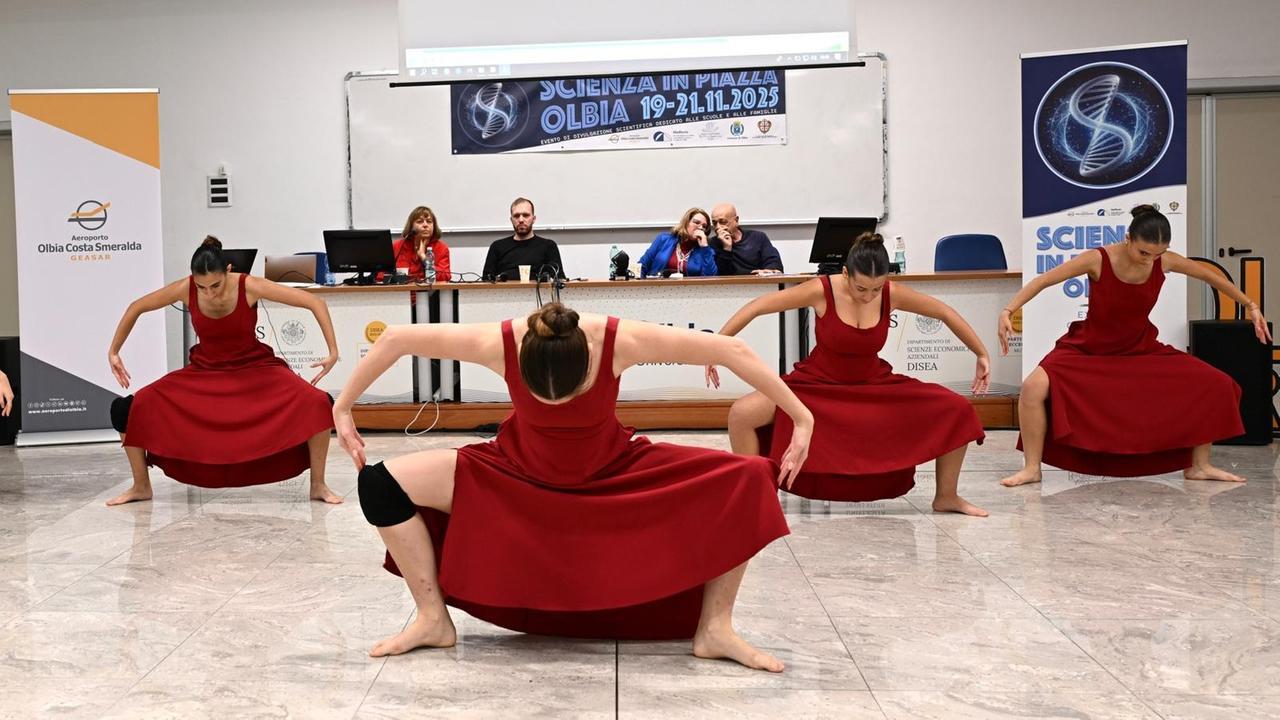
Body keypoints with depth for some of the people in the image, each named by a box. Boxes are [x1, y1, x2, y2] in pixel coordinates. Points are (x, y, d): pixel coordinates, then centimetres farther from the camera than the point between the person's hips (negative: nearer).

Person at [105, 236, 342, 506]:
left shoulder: (250, 286, -26)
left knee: (318, 404, -28)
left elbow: (315, 302, -22)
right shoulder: (184, 289, -20)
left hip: (255, 367, -2)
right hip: (204, 370, 2)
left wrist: (333, 352, -25)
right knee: (131, 408, -15)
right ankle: (141, 487, 7)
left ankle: (318, 485, -8)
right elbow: (136, 307, 0)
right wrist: (113, 352, 4)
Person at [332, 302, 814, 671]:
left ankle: (714, 630, -5)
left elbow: (733, 350, -23)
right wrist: (343, 409, -7)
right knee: (381, 483, -17)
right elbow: (396, 339, -17)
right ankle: (433, 620, 0)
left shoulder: (623, 341, -33)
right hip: (519, 472, 1)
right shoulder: (499, 344, -31)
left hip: (615, 473, 0)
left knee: (749, 484, -21)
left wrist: (802, 419, -17)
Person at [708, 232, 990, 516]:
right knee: (741, 414, -26)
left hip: (874, 385, 3)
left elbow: (946, 313, 0)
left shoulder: (893, 294, -15)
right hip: (818, 384, -2)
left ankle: (946, 497, 11)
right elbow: (755, 308, -17)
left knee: (958, 411, -10)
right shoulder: (821, 290, -23)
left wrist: (982, 355, 7)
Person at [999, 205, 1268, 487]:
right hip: (1089, 348, -4)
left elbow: (1210, 276, 4)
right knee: (1034, 388, -30)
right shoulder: (1098, 259, -23)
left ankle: (1199, 466, 12)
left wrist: (1251, 306, 12)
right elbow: (1042, 281, -20)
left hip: (1141, 349, 4)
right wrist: (1008, 311, -31)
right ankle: (1032, 468, -11)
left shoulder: (1165, 261, -13)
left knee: (1216, 385, -5)